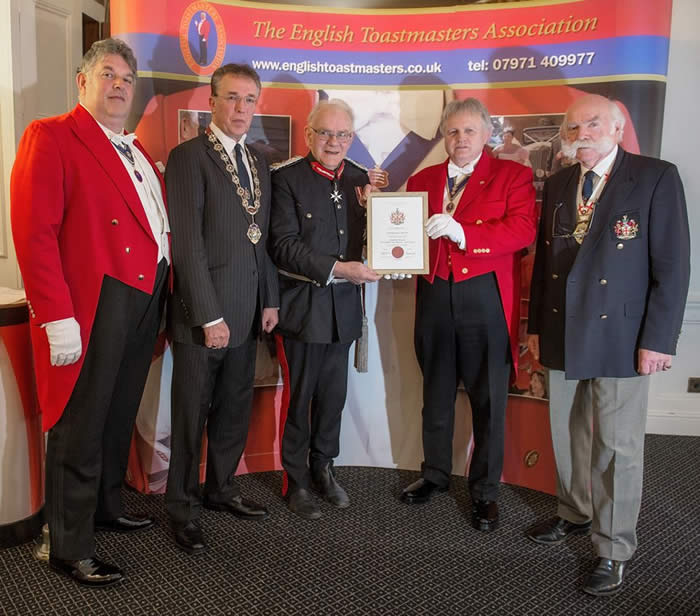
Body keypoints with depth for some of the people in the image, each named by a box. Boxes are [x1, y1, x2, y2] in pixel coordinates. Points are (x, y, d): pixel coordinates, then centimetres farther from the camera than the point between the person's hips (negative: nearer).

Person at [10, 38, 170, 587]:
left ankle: (107, 508, 37)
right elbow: (34, 231, -15)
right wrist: (56, 318, -21)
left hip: (145, 301, 8)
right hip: (94, 306, -8)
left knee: (119, 418, 19)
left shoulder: (135, 150, 19)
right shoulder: (51, 137, -6)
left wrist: (163, 293, 9)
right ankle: (70, 549, 17)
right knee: (80, 428, 3)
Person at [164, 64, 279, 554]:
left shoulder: (259, 161, 14)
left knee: (235, 408, 16)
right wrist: (209, 315, -17)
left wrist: (270, 300, 10)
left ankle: (221, 488, 34)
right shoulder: (188, 157, -8)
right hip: (202, 310, -6)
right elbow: (188, 243, -15)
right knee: (192, 413, 6)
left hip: (247, 311, 7)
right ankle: (183, 506, 22)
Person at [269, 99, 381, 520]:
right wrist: (336, 268, -22)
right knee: (300, 395, 7)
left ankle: (323, 468, 35)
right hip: (304, 303, -4)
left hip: (344, 303, 5)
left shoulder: (361, 178, 6)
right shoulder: (286, 177, -8)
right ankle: (296, 480, 25)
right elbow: (284, 245, -15)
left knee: (333, 394, 15)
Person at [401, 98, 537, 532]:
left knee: (489, 400, 4)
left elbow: (523, 230, -12)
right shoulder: (422, 180, 15)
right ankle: (435, 475, 33)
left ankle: (486, 491, 20)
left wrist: (462, 232, -22)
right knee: (436, 395, 15)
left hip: (486, 300, -3)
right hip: (435, 298, 4)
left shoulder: (512, 176, 2)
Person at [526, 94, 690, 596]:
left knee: (618, 446, 3)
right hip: (562, 335, 5)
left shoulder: (656, 178, -6)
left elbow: (672, 265, -9)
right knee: (568, 435, 16)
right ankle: (575, 514, 37)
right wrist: (537, 326, 11)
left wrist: (658, 339, -12)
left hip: (619, 338, -5)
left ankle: (614, 551, 18)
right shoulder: (558, 184, 10)